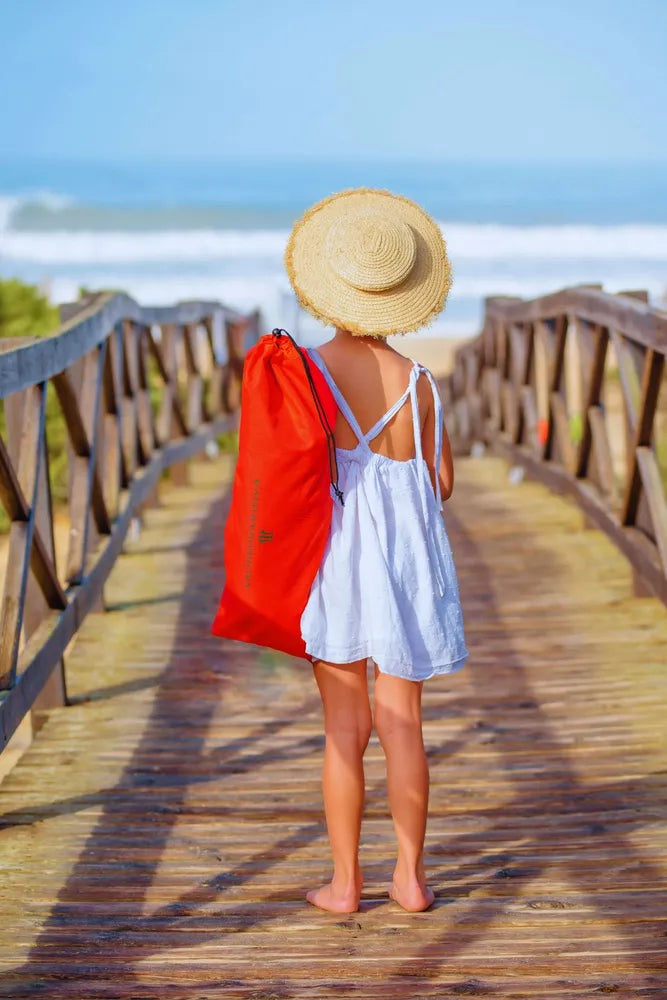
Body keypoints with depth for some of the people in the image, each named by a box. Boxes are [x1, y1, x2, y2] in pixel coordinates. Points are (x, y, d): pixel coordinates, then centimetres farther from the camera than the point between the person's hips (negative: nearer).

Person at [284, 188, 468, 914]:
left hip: (332, 556, -1)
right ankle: (410, 877, 16)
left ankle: (345, 882, 13)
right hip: (404, 555, 1)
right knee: (402, 724, 9)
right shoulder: (416, 381, -6)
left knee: (346, 729, 7)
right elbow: (439, 481, 2)